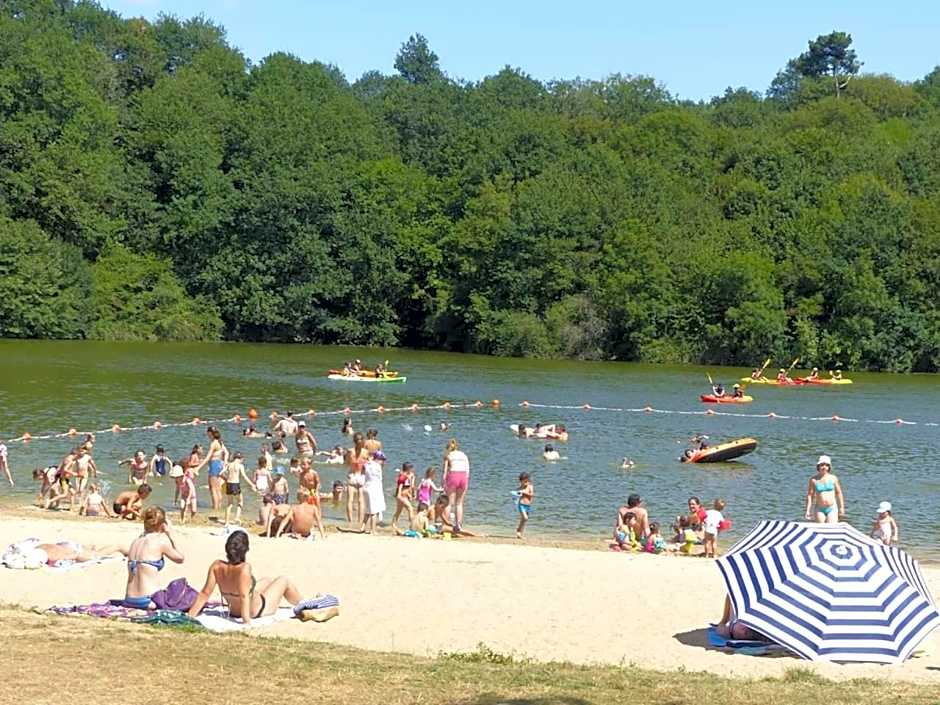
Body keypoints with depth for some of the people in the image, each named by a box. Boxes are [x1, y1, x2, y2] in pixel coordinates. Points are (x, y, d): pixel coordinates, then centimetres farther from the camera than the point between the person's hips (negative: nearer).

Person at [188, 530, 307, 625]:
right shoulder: (244, 568, -39)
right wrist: (246, 620, -43)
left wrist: (190, 614, -19)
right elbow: (244, 596, -44)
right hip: (258, 610, -6)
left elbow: (205, 593, -22)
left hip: (234, 611, 6)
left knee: (267, 580, 32)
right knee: (284, 580, 19)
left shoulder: (216, 566, -23)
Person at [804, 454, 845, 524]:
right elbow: (810, 495, 2)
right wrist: (808, 510, -2)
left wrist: (841, 508, 7)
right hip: (820, 510, 0)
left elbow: (838, 493, 9)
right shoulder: (814, 480, 1)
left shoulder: (833, 478, 3)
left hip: (832, 509, 0)